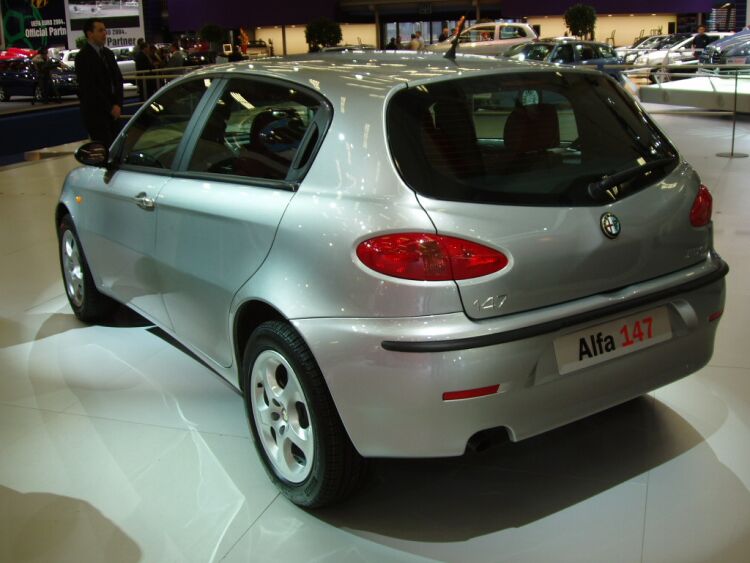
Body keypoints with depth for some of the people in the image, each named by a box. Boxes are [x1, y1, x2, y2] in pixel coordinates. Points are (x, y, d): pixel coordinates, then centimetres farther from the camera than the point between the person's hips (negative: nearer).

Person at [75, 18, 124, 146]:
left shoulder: (108, 53, 15)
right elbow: (89, 88, -12)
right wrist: (110, 108, -11)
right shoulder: (83, 57, -8)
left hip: (112, 110, 7)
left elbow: (118, 79, 14)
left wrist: (117, 104, -1)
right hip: (95, 113, -7)